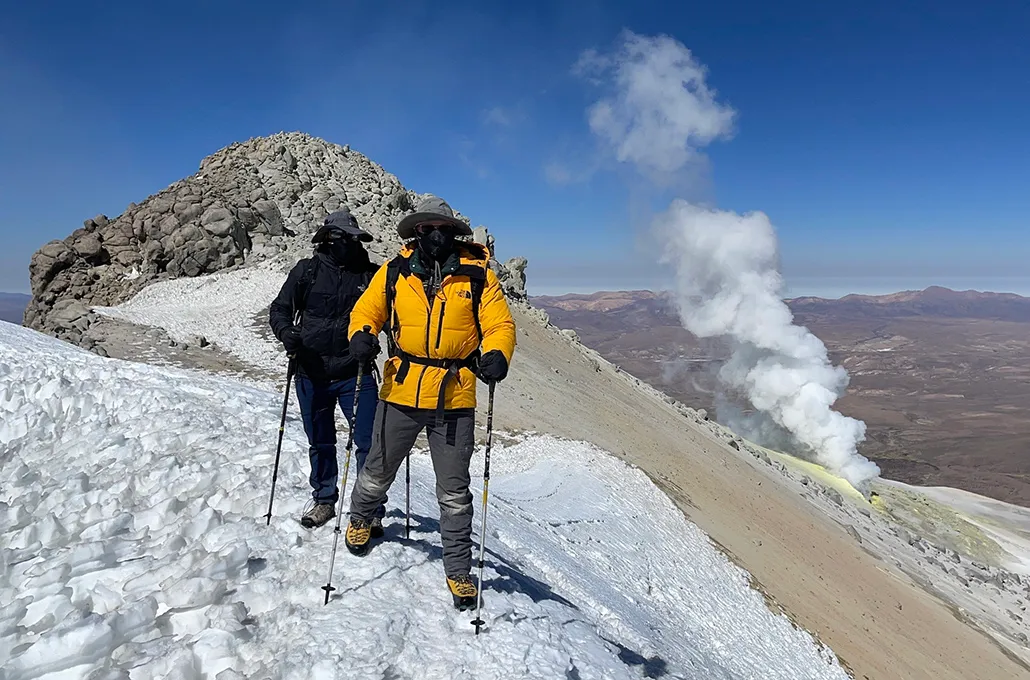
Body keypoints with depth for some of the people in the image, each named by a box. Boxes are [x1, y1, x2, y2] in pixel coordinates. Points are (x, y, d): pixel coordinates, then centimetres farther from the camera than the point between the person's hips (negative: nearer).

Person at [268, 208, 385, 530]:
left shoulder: (370, 274, 2)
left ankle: (371, 512, 10)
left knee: (369, 443, -5)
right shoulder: (307, 271, 1)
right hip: (312, 374, 1)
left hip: (355, 374, -1)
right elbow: (279, 309, 7)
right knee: (320, 443, 15)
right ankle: (324, 500, 35)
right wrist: (287, 333, -13)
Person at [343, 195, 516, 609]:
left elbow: (500, 324, -4)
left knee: (454, 493, 9)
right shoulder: (394, 272, 2)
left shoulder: (477, 274, -2)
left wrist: (496, 356, -25)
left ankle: (459, 571, 26)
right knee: (378, 471, 20)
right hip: (401, 392, 2)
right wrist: (362, 335, -14)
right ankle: (360, 517, 53)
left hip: (455, 399, -1)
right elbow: (366, 311, 8)